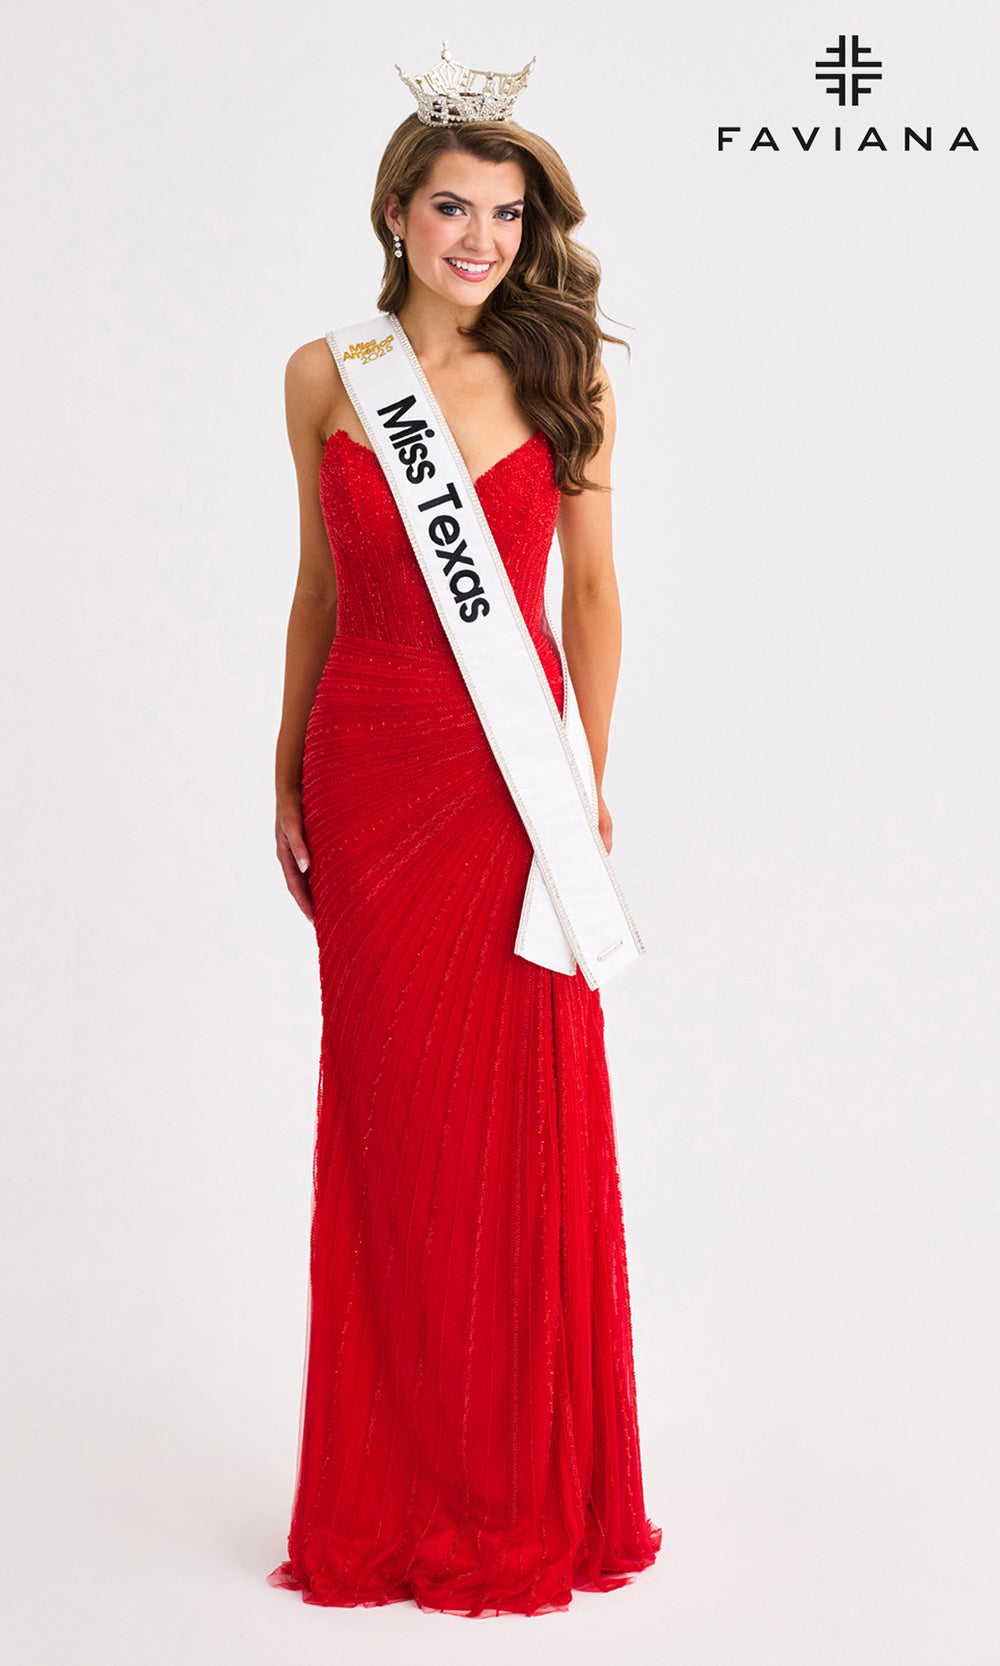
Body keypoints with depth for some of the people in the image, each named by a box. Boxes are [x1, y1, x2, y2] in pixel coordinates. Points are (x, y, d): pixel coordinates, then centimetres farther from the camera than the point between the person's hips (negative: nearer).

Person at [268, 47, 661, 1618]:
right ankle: (406, 1488, 20)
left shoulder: (561, 374, 3)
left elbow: (595, 594, 5)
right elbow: (320, 590, 11)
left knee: (525, 1120, 3)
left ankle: (531, 1487, 20)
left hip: (511, 777, -1)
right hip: (370, 775, 1)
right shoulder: (326, 377, 5)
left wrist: (588, 782, 0)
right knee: (392, 1119, 6)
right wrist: (286, 774, 10)